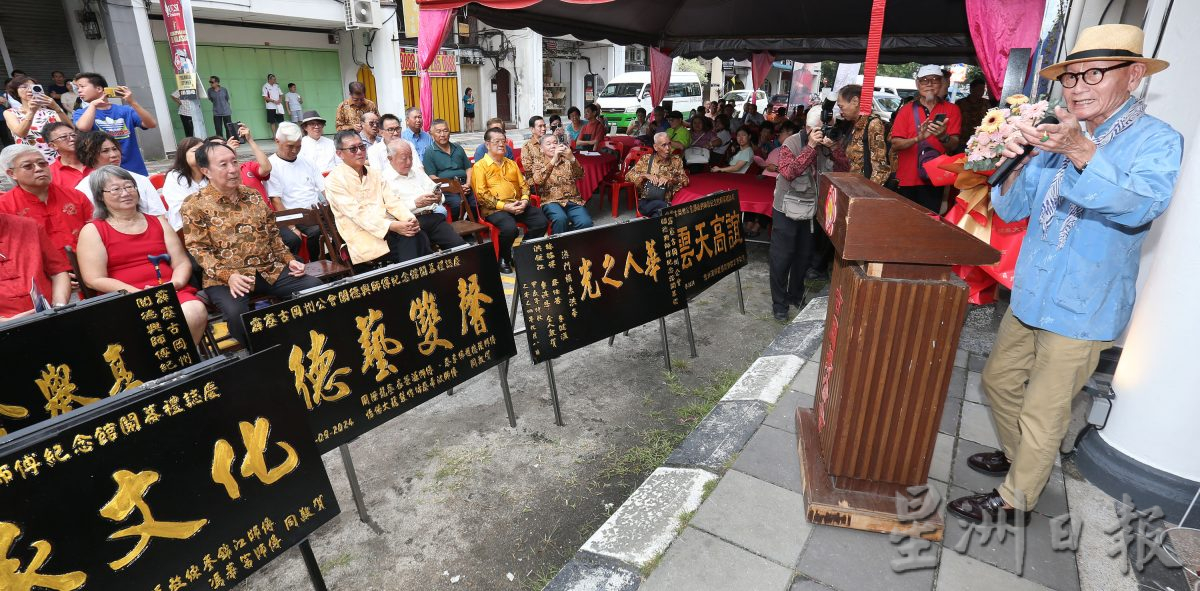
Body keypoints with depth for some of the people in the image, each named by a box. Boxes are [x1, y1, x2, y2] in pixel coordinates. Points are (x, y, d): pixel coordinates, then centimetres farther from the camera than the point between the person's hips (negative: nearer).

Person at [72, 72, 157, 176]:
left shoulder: (124, 110, 6)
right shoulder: (81, 113, 7)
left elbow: (152, 124, -9)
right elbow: (83, 127, -18)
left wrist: (132, 103, -19)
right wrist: (92, 104, -5)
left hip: (136, 171, 0)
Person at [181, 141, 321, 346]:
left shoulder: (253, 196, 13)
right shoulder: (195, 206, -2)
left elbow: (273, 234, 18)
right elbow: (197, 249, -7)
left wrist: (289, 259, 4)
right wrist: (227, 276, -22)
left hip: (269, 269, 5)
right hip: (226, 278, -4)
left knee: (316, 287, -15)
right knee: (236, 312, -35)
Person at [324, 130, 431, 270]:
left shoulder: (375, 173, 18)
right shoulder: (334, 180, -2)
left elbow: (391, 201, 8)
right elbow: (357, 213, -13)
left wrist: (410, 219, -13)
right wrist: (392, 226, -24)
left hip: (389, 227, 5)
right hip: (362, 234, -5)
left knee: (419, 238, -25)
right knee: (410, 244, -28)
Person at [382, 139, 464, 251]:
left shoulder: (417, 172, 24)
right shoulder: (385, 179, 3)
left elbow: (436, 191, 23)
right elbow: (390, 208, -7)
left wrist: (438, 197, -1)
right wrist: (416, 203, -15)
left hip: (433, 216, 5)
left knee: (459, 245, -19)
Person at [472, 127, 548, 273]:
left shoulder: (511, 163, 22)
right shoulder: (480, 166, 2)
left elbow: (523, 185, 20)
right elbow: (481, 194, -8)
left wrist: (524, 200, -3)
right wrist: (504, 206, -17)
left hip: (517, 205, 6)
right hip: (494, 209, -6)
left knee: (542, 221, -17)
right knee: (510, 228, -35)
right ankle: (503, 259, -5)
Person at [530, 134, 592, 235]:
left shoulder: (566, 160, 17)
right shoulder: (538, 162, 10)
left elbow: (580, 175, -1)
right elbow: (538, 180, -12)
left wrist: (572, 159, -19)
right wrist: (554, 160, -21)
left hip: (573, 200, 2)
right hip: (551, 201, -2)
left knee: (586, 222, -27)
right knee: (560, 219, -35)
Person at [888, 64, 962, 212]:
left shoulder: (952, 110, 4)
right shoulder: (906, 111, 3)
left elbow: (954, 145, -4)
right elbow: (895, 145, -5)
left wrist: (943, 137, -26)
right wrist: (918, 138, -23)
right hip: (907, 181, 0)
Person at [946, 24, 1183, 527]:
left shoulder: (1157, 140, -10)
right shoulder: (1056, 137, 5)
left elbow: (1143, 205, -29)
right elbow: (1010, 209, 2)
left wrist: (1081, 152, -43)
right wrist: (1016, 161, -17)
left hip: (1081, 310, -6)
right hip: (1030, 297, 6)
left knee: (1042, 415, 5)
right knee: (999, 379, 20)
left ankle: (1014, 501, 23)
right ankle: (1016, 456, 44)